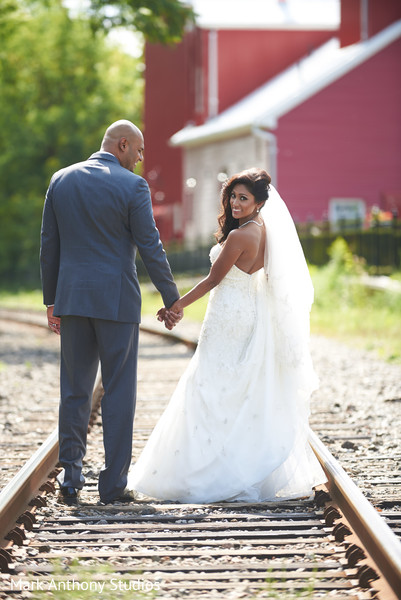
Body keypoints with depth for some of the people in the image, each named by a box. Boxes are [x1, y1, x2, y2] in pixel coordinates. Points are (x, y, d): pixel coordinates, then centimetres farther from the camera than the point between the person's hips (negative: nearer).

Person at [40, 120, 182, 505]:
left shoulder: (61, 180, 7)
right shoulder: (132, 186, -8)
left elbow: (48, 246, 9)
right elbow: (150, 248, -8)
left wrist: (51, 300, 16)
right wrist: (172, 301, 1)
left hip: (72, 299, 4)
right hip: (116, 300, -4)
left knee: (74, 390, 11)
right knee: (119, 391, 3)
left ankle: (70, 475, 6)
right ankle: (113, 482, 5)